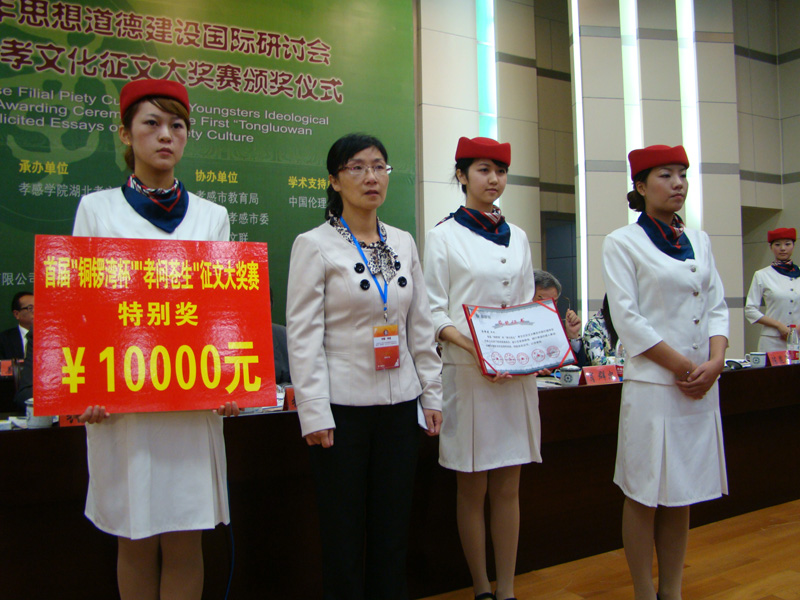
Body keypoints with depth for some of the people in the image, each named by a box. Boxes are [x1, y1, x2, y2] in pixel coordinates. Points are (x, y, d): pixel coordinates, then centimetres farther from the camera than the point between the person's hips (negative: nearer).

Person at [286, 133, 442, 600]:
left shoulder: (404, 243, 10)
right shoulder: (314, 245, -5)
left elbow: (421, 327, 12)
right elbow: (303, 335, -9)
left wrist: (432, 394, 8)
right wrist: (314, 413, -13)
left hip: (399, 404, 5)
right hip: (344, 406, -4)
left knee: (393, 530, 13)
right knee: (344, 532, 8)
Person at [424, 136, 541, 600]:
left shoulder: (518, 238, 14)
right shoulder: (444, 236, 0)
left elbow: (531, 304, 16)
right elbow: (434, 312, -4)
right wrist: (471, 345, -20)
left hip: (519, 374, 4)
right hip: (467, 372, -4)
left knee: (508, 487, 10)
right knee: (473, 489, 6)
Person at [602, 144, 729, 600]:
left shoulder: (700, 241, 13)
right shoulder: (623, 243, -3)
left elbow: (717, 306, 11)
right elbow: (627, 318, -10)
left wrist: (714, 362, -5)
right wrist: (682, 366, -12)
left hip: (702, 387, 6)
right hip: (652, 385, -5)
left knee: (682, 497, 13)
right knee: (645, 497, 2)